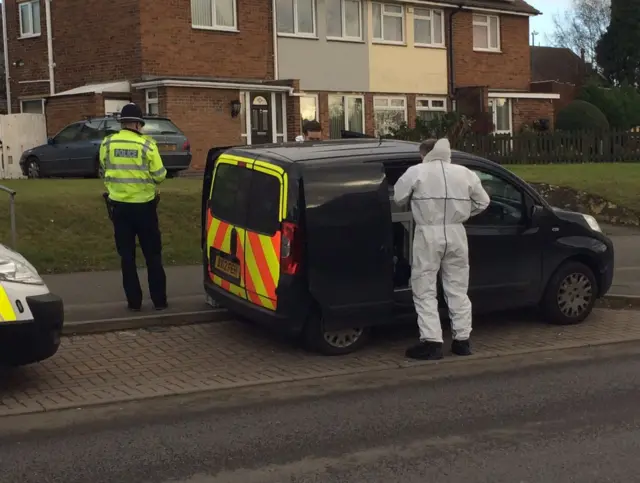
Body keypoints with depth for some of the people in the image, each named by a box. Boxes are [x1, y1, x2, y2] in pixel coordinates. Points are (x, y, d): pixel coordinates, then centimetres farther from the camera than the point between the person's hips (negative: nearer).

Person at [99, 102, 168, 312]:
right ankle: (159, 300, 12)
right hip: (144, 205, -2)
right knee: (152, 254, 9)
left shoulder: (107, 144, -1)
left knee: (127, 255, 9)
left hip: (119, 205, 2)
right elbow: (160, 176, -7)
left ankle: (134, 301, 10)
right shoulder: (146, 144, -10)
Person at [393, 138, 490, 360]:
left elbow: (398, 197, 4)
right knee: (458, 290, 13)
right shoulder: (465, 173, 6)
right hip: (456, 233, 4)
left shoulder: (416, 172, -4)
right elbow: (483, 202, 13)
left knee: (425, 291, 2)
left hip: (428, 234, -4)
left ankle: (432, 342, -4)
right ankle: (462, 340, 16)